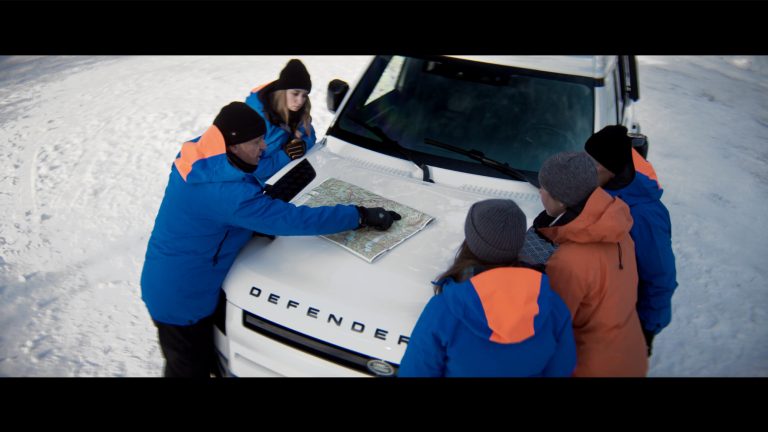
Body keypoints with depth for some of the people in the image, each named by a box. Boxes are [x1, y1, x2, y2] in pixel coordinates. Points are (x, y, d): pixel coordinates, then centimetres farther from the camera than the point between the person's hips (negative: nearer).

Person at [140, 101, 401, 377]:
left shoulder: (198, 157, -5)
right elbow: (294, 219, -32)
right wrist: (361, 216, -25)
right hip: (182, 298, -9)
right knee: (192, 368, 14)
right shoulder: (226, 192, -35)